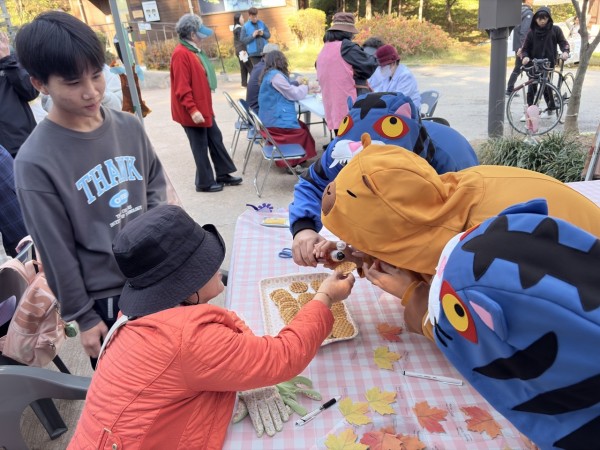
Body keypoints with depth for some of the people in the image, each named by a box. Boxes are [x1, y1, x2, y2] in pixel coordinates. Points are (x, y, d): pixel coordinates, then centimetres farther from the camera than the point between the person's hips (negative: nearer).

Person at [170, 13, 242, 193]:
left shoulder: (193, 51, 12)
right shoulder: (181, 54, -20)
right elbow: (182, 88, -24)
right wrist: (192, 110, -27)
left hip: (204, 107, 10)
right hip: (193, 112, -10)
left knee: (216, 140, 15)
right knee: (201, 147, 2)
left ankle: (223, 174, 27)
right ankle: (205, 182, 16)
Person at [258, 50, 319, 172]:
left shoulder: (270, 74, 14)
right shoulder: (276, 75, -17)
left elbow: (288, 91, 18)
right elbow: (293, 94, -13)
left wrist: (307, 89, 11)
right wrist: (306, 87, 6)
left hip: (272, 117, 10)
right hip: (275, 120, -10)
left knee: (302, 126, 9)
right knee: (302, 133, -6)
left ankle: (296, 160, 10)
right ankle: (293, 163, 4)